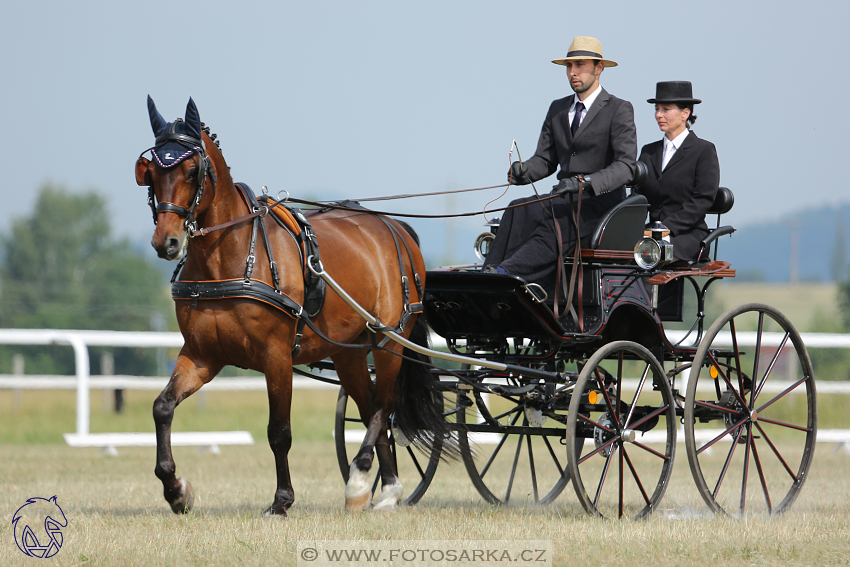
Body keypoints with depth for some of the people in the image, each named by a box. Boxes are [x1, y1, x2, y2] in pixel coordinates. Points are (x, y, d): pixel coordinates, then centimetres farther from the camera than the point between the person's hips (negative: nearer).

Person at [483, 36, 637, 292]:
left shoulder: (619, 110, -2)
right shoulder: (558, 109, 18)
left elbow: (626, 165, -13)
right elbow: (545, 160, 16)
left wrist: (585, 182, -29)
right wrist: (524, 170, -10)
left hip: (602, 202, -5)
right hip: (566, 201, 5)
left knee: (555, 225, -36)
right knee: (518, 212, -27)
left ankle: (503, 273, -49)